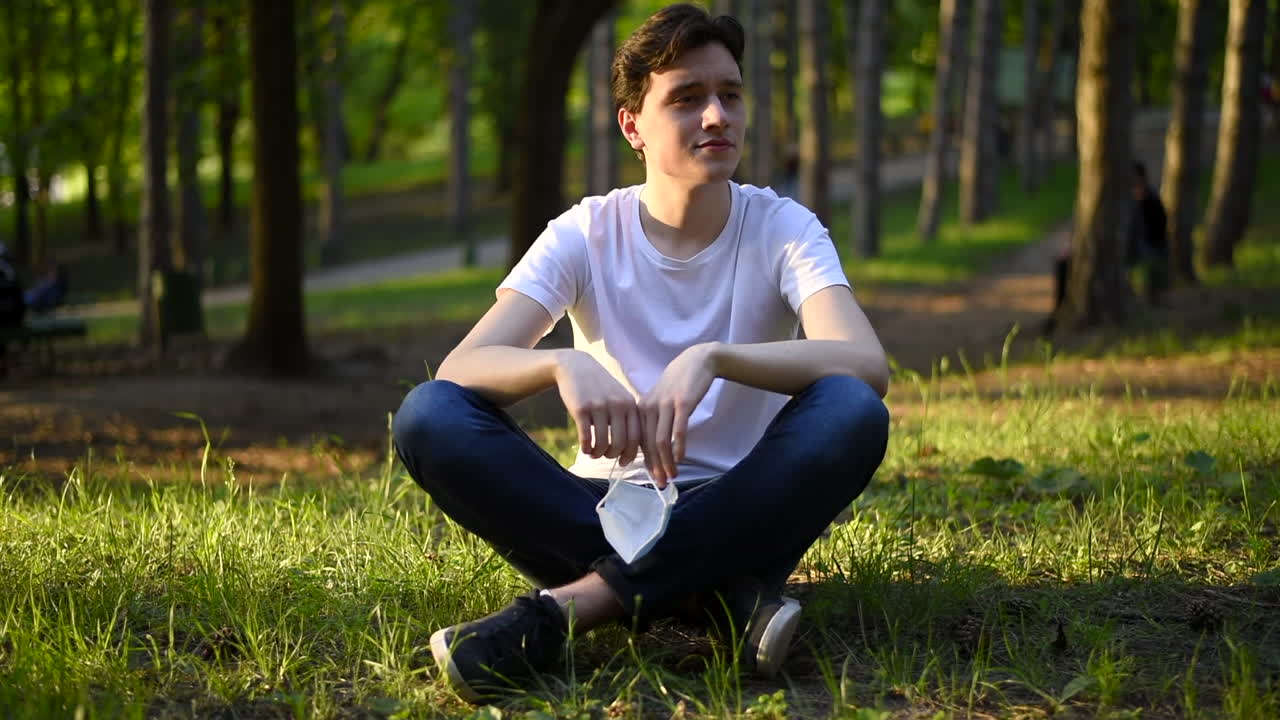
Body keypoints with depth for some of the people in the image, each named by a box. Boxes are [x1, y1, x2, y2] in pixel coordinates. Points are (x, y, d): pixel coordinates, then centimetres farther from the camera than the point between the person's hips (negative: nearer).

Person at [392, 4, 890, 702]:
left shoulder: (783, 229, -5)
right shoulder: (586, 235, -3)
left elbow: (868, 364, -24)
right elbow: (459, 368, -17)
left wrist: (710, 359, -40)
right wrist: (563, 364, -39)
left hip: (733, 515, -1)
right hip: (603, 509, 1)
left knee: (852, 412, -31)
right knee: (427, 416, -24)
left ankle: (573, 603, -32)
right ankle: (714, 594, -28)